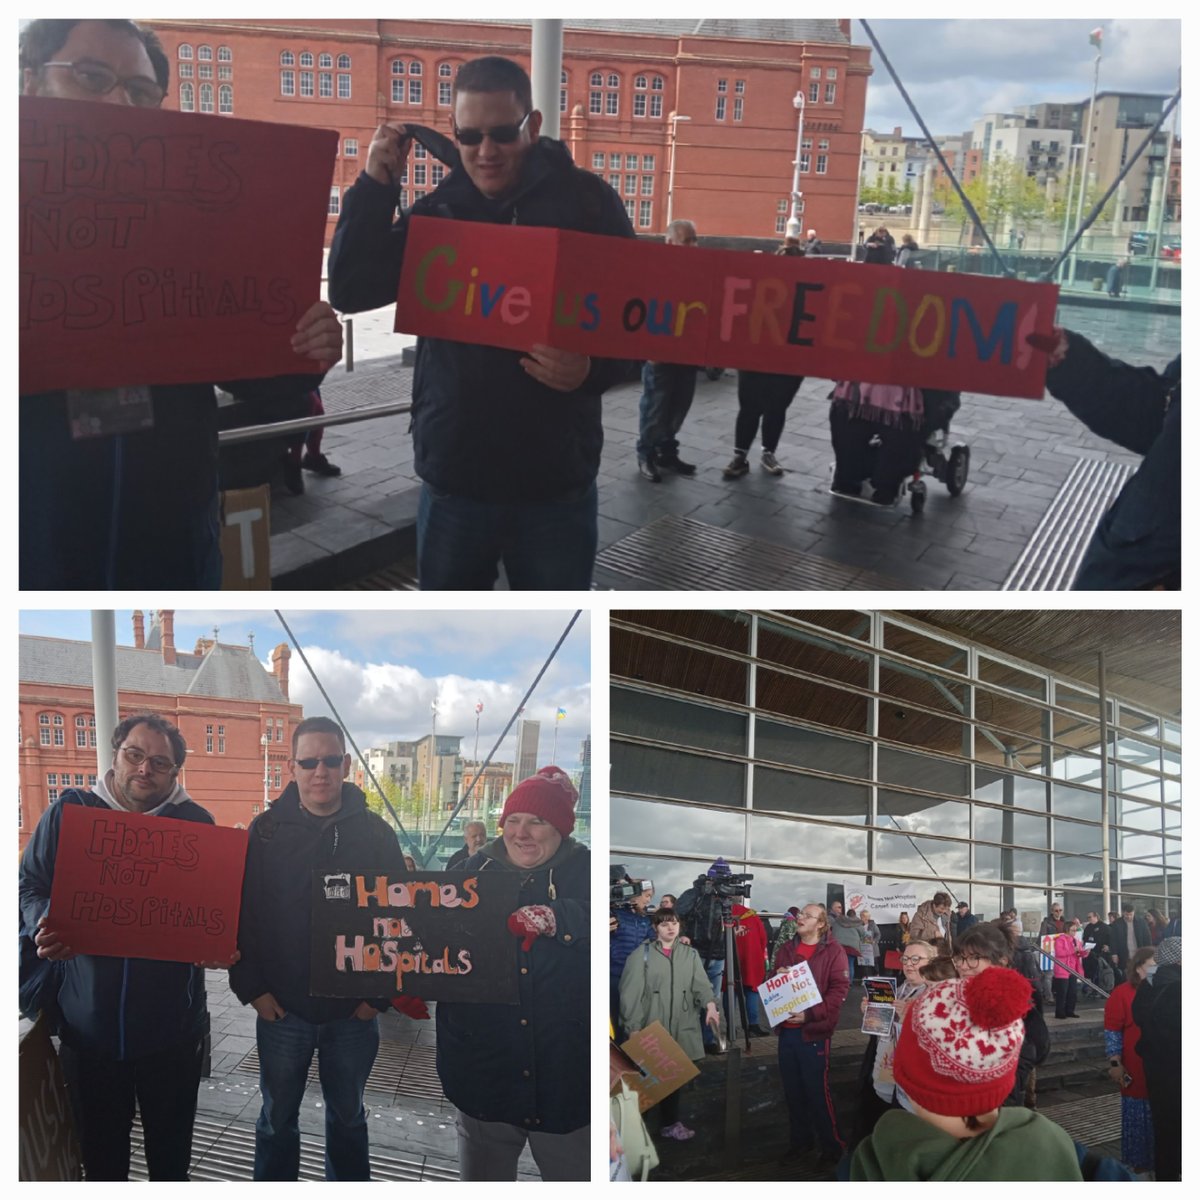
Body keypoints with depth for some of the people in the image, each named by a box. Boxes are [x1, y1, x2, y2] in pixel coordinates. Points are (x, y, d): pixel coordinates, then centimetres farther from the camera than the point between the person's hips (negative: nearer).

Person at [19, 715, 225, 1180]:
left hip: (172, 1024, 0)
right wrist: (45, 926, -15)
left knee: (171, 1152, 14)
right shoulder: (70, 811, 1)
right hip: (88, 1023, 0)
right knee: (101, 1152, 14)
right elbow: (30, 885, 6)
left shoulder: (196, 823, 1)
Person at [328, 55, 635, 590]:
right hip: (453, 477, 3)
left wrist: (592, 369, -23)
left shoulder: (586, 200, -3)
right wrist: (376, 184, -9)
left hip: (556, 481, -2)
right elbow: (350, 291, 0)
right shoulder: (437, 208, 5)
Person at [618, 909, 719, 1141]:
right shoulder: (642, 954, -3)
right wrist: (633, 1027, -10)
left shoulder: (690, 954, 11)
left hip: (681, 1028, 4)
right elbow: (631, 993, -6)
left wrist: (710, 1005, -20)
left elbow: (701, 984, 0)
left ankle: (671, 1122, 24)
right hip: (651, 1027, -4)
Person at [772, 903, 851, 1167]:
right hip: (786, 1029, 5)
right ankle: (800, 1140, 25)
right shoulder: (786, 949, 11)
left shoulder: (833, 951, -5)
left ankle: (832, 1145, 13)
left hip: (814, 1031, -5)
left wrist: (810, 1014, -20)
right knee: (792, 1090, 11)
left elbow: (840, 989, -13)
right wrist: (777, 978, -4)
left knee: (817, 1091, -2)